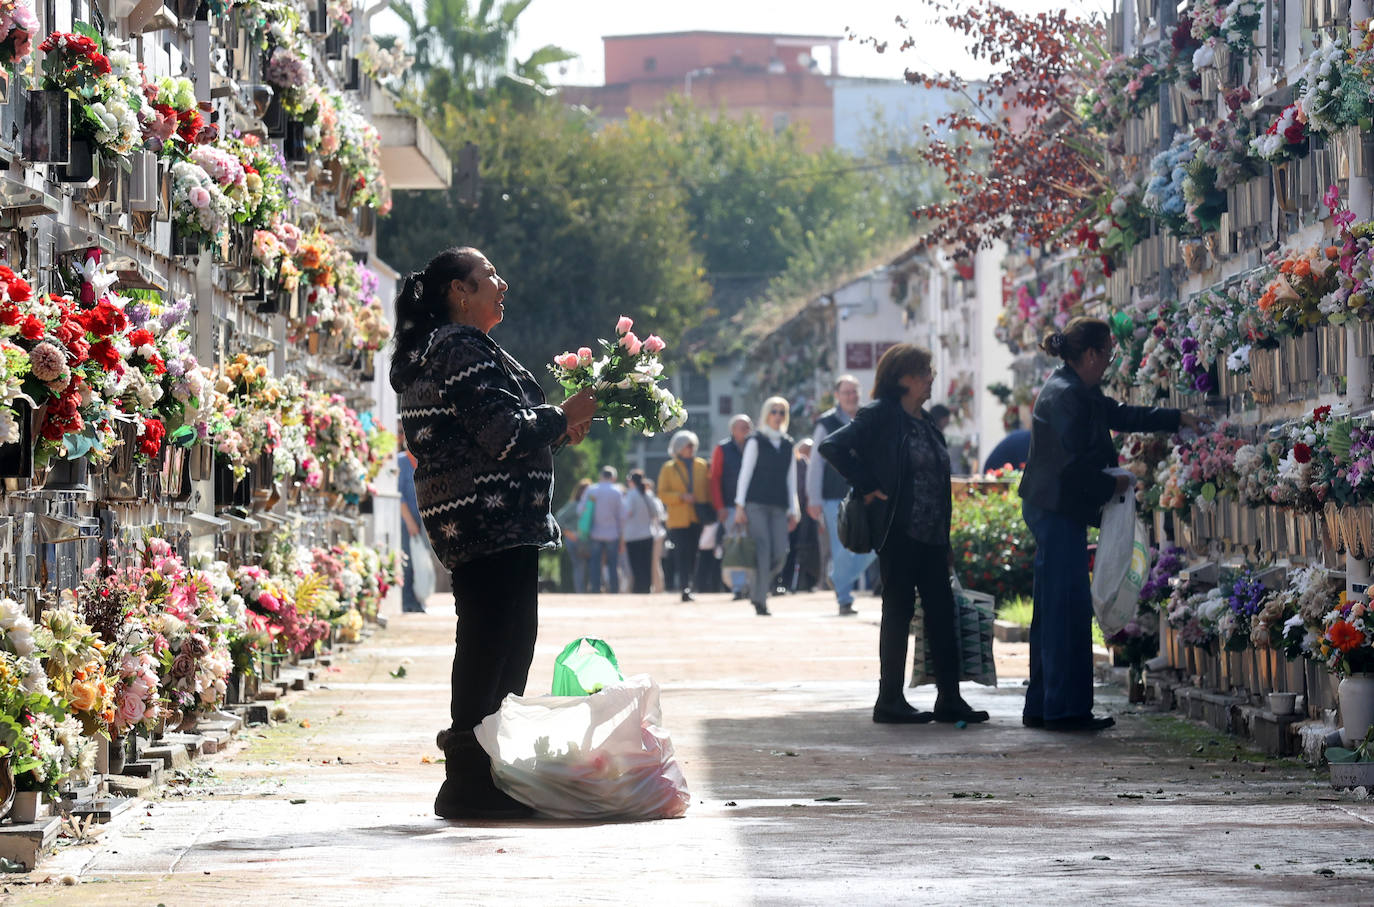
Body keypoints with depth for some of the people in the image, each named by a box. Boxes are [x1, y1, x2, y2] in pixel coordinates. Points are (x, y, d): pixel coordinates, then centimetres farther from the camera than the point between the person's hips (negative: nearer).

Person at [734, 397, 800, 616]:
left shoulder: (788, 445, 16)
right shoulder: (756, 441, 3)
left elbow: (791, 478, 18)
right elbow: (745, 473, 0)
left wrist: (793, 510, 12)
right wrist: (740, 506, -6)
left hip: (778, 507, 4)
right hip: (756, 504, -4)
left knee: (780, 554, -6)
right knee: (763, 551, -12)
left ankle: (756, 591, 16)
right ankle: (760, 601, -9)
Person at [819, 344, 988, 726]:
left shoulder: (926, 422, 17)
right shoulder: (881, 416, -7)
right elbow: (833, 446, -16)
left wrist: (946, 543, 18)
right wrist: (866, 487, -15)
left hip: (931, 537, 7)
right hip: (898, 533, -7)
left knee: (942, 612, 4)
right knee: (899, 611, -3)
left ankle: (949, 698, 8)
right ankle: (890, 700, 4)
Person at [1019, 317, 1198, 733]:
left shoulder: (1081, 393, 16)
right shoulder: (1065, 395, -17)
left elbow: (1122, 416, 28)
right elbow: (1073, 464, -22)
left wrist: (1178, 418, 30)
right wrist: (1112, 485, -7)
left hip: (1056, 511, 11)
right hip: (1058, 510, -11)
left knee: (1053, 609, 12)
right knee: (1068, 608, -9)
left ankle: (1042, 707, 16)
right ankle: (1065, 708, -7)